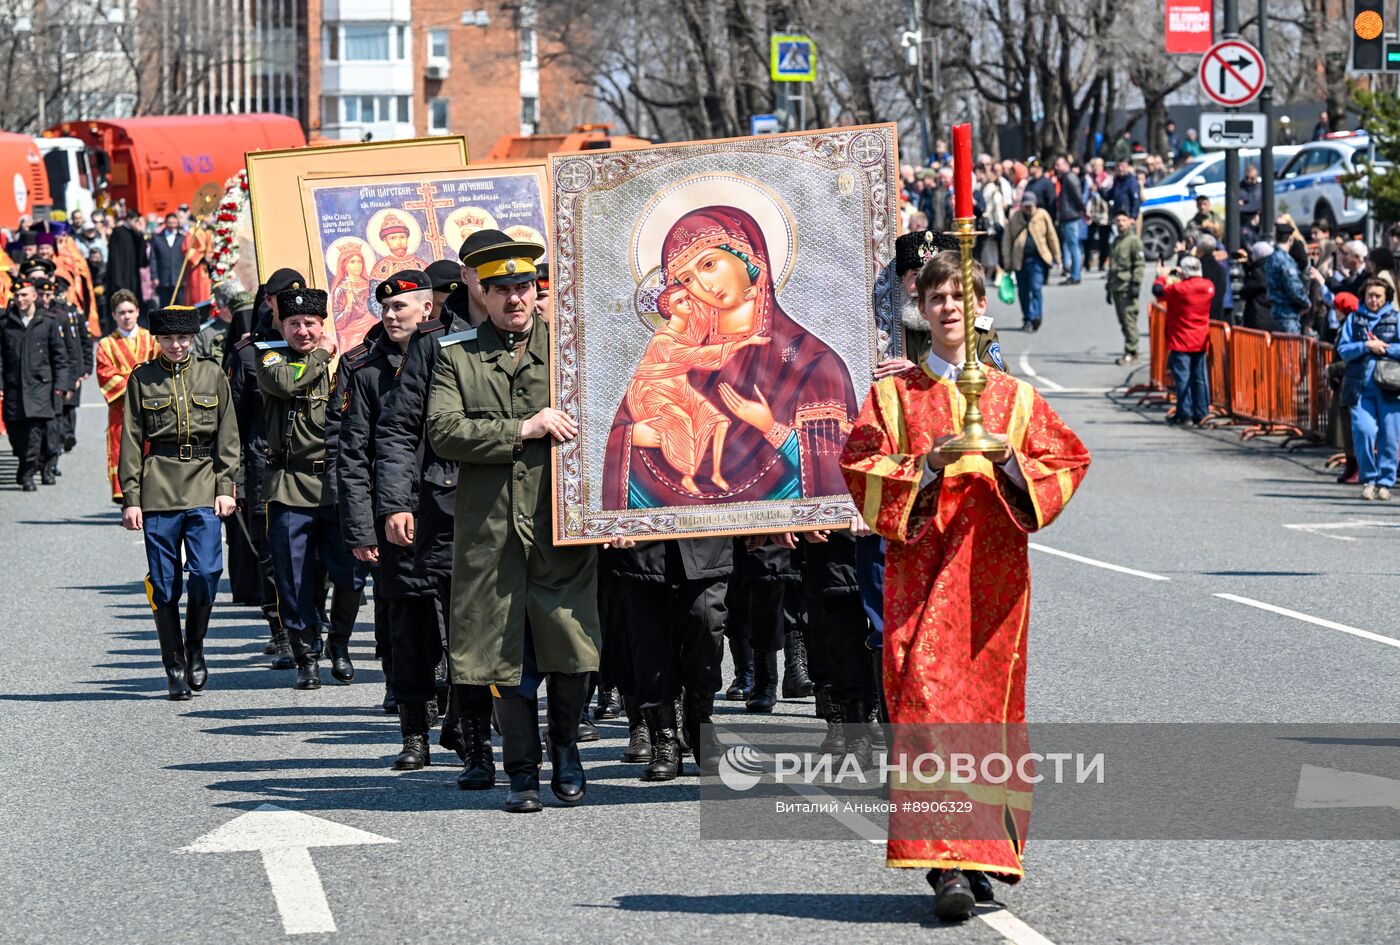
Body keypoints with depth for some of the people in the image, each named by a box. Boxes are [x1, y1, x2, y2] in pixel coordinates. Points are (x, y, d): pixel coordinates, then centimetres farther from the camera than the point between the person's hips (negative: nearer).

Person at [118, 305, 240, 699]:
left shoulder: (212, 374, 8)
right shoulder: (142, 379, 6)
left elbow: (227, 434, 8)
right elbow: (131, 441, 5)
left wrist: (226, 487, -1)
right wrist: (131, 498, -1)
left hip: (204, 488, 0)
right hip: (159, 488, 0)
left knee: (206, 572, -12)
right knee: (164, 585, 0)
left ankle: (195, 649, 11)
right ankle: (175, 670, 8)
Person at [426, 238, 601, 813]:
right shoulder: (457, 357, 7)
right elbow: (443, 432, -5)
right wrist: (523, 430, -13)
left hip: (561, 528, 0)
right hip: (490, 533, 0)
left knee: (569, 652, -4)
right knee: (506, 655, 2)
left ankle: (565, 750, 21)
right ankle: (522, 775, 13)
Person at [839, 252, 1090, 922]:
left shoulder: (1017, 399, 14)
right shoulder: (893, 395, 11)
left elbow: (1067, 461, 8)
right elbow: (861, 466, 1)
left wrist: (1012, 466, -11)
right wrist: (926, 466, -15)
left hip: (992, 568, 2)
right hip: (920, 569, -2)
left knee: (988, 702, -1)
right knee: (928, 698, -13)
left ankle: (980, 850, 11)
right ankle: (949, 865, -19)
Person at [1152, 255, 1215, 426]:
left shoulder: (1178, 289, -17)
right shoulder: (1208, 286, -1)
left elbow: (1158, 291, -4)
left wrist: (1161, 276, 14)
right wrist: (1184, 278, 23)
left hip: (1181, 341, -5)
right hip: (1201, 341, 5)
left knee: (1182, 377, -2)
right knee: (1199, 377, 8)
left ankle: (1184, 413, -4)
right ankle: (1201, 414, 9)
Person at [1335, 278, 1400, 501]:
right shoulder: (1354, 319, 12)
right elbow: (1343, 349, 5)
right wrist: (1366, 346, -8)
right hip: (1360, 388, 0)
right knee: (1364, 431, -14)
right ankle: (1368, 479, 0)